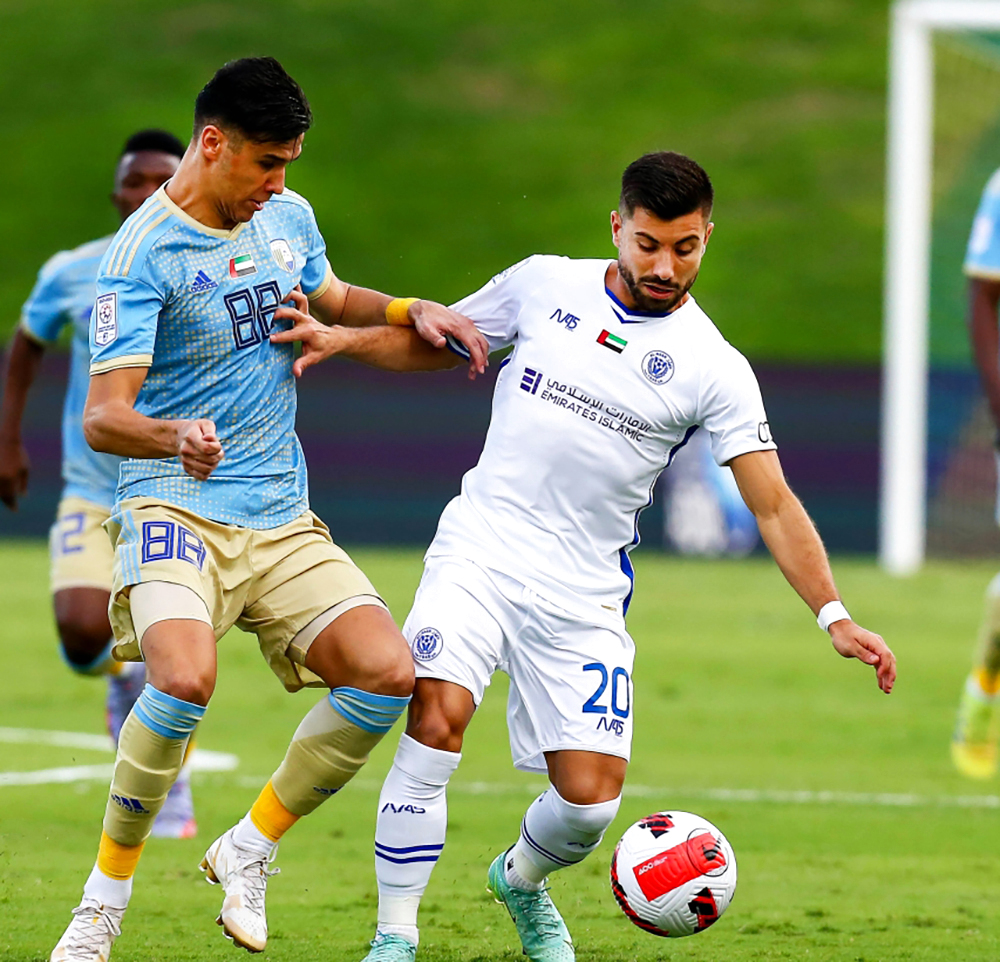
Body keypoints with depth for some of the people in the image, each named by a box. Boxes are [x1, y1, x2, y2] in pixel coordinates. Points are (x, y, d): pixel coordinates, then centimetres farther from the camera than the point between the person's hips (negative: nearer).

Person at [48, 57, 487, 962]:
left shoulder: (290, 218, 10)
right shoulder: (144, 253, -12)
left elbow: (333, 299, 34)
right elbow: (102, 416, -20)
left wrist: (413, 310, 13)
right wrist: (175, 436, -42)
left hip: (281, 520, 7)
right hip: (175, 505, -6)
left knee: (389, 673, -14)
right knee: (186, 680, -33)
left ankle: (248, 850, 7)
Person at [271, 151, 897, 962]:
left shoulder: (712, 369, -3)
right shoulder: (543, 285, 3)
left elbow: (773, 505, -6)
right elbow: (433, 340, 17)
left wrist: (833, 615, -18)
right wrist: (345, 340, -1)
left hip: (584, 597, 0)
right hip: (479, 553, 0)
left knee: (590, 797, -6)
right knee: (435, 719, -23)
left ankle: (521, 881, 31)